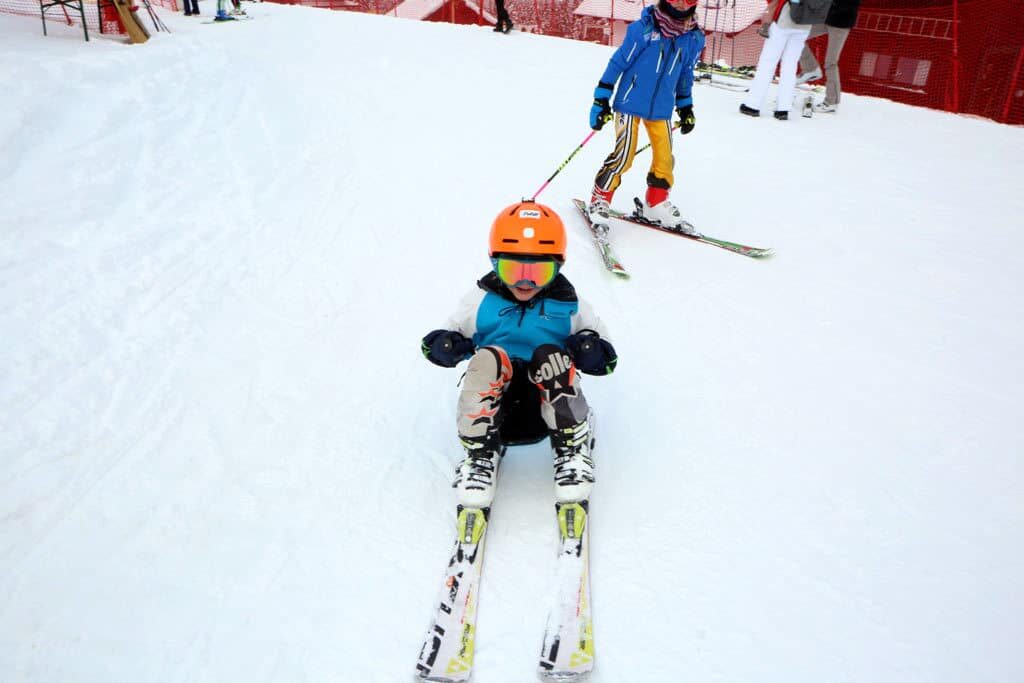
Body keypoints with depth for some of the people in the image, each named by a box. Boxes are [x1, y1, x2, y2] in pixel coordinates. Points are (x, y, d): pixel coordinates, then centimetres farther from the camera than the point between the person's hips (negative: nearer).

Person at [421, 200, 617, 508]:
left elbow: (607, 358, 9)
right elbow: (437, 341, 9)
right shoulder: (480, 301, 5)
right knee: (487, 359, -30)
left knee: (550, 356, -28)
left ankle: (572, 449, -10)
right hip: (492, 407, 0)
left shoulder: (569, 307, 5)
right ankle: (481, 453, -14)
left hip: (547, 404, 1)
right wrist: (446, 344, -16)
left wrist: (589, 349, -15)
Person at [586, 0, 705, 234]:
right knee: (623, 155, -10)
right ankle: (599, 200, 7)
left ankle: (656, 204, 24)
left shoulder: (694, 37, 2)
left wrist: (685, 107, 20)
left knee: (665, 157, 6)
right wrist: (601, 99, -11)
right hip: (630, 103, -5)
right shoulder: (643, 28, -13)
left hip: (662, 109, 5)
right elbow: (619, 61, -10)